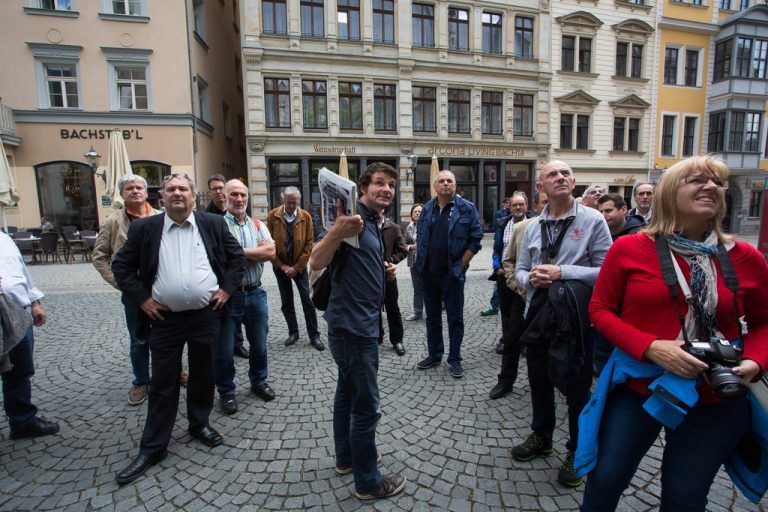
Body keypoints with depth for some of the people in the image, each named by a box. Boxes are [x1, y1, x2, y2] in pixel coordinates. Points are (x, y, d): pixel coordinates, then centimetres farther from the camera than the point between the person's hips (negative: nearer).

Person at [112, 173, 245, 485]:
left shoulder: (213, 224, 1)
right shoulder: (144, 228, 0)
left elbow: (237, 257, 7)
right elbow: (121, 266, 6)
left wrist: (227, 289, -1)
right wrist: (141, 298, -2)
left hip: (206, 316, 1)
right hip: (165, 319, 0)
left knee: (203, 375, 15)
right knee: (163, 384, 8)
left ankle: (200, 424, 37)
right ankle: (153, 447, 23)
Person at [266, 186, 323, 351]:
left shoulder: (306, 216, -6)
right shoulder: (273, 216, -6)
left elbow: (309, 244, -6)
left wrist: (296, 267, -10)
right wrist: (281, 265, -10)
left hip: (299, 265, -1)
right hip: (280, 265, 1)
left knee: (307, 300, -3)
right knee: (286, 302, 9)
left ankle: (314, 336, 6)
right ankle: (293, 332, 24)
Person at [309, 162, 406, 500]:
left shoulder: (374, 223, 13)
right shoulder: (355, 216, -16)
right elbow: (316, 263, -27)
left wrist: (384, 271, 6)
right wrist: (337, 232, -44)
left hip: (359, 323, 10)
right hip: (353, 325, -10)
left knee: (347, 393, 23)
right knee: (366, 407, 3)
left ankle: (347, 457, 42)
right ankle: (368, 482, 21)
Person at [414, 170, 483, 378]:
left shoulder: (467, 209, -4)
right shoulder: (427, 208, 9)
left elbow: (475, 239, -6)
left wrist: (461, 265, -10)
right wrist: (420, 263, 7)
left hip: (452, 273, -4)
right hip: (428, 273, 4)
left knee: (455, 318, 5)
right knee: (432, 317, 14)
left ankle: (455, 359, 19)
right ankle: (434, 355, 28)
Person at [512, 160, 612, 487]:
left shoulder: (592, 220, -7)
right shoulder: (533, 227, 9)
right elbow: (520, 269, 13)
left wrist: (561, 272, -19)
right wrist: (530, 277, -9)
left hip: (573, 318, -5)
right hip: (537, 314, 5)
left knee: (576, 387, 9)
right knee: (539, 381, 19)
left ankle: (577, 452, 32)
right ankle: (541, 437, 43)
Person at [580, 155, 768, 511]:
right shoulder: (629, 249, -9)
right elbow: (600, 309, -5)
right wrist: (650, 348, -19)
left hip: (714, 404, 2)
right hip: (636, 390, -1)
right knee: (604, 481, 12)